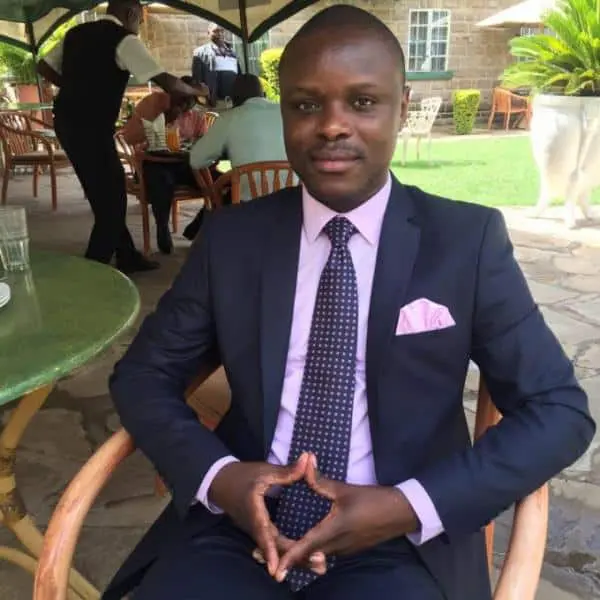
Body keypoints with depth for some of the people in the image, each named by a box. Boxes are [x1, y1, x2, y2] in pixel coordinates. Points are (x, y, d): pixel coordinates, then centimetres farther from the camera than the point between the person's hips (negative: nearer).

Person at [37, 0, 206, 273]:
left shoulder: (76, 33, 15)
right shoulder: (123, 39, -8)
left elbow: (44, 67, 18)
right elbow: (165, 81, -14)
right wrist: (194, 91, 3)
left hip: (67, 121, 9)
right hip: (91, 127, -9)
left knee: (106, 191, 17)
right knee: (111, 197, 2)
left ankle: (127, 257, 28)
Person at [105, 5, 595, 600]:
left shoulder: (469, 240, -3)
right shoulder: (231, 237, 2)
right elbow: (141, 375, 7)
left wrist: (411, 506, -15)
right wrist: (217, 475, -12)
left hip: (403, 543, 0)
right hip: (239, 521, 1)